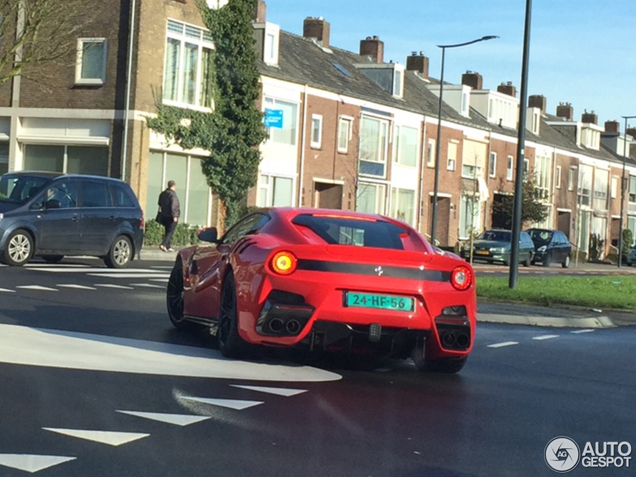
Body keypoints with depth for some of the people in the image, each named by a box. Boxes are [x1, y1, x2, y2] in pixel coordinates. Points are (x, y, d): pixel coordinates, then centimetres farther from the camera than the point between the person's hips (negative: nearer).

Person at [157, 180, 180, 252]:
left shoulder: (162, 194, 10)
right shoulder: (173, 195, -16)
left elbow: (159, 204, 21)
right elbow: (173, 206, -23)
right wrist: (175, 216, -22)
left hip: (164, 216, 8)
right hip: (171, 216, -8)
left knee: (167, 231, 14)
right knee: (170, 232, -6)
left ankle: (168, 247, 18)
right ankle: (163, 244, -19)